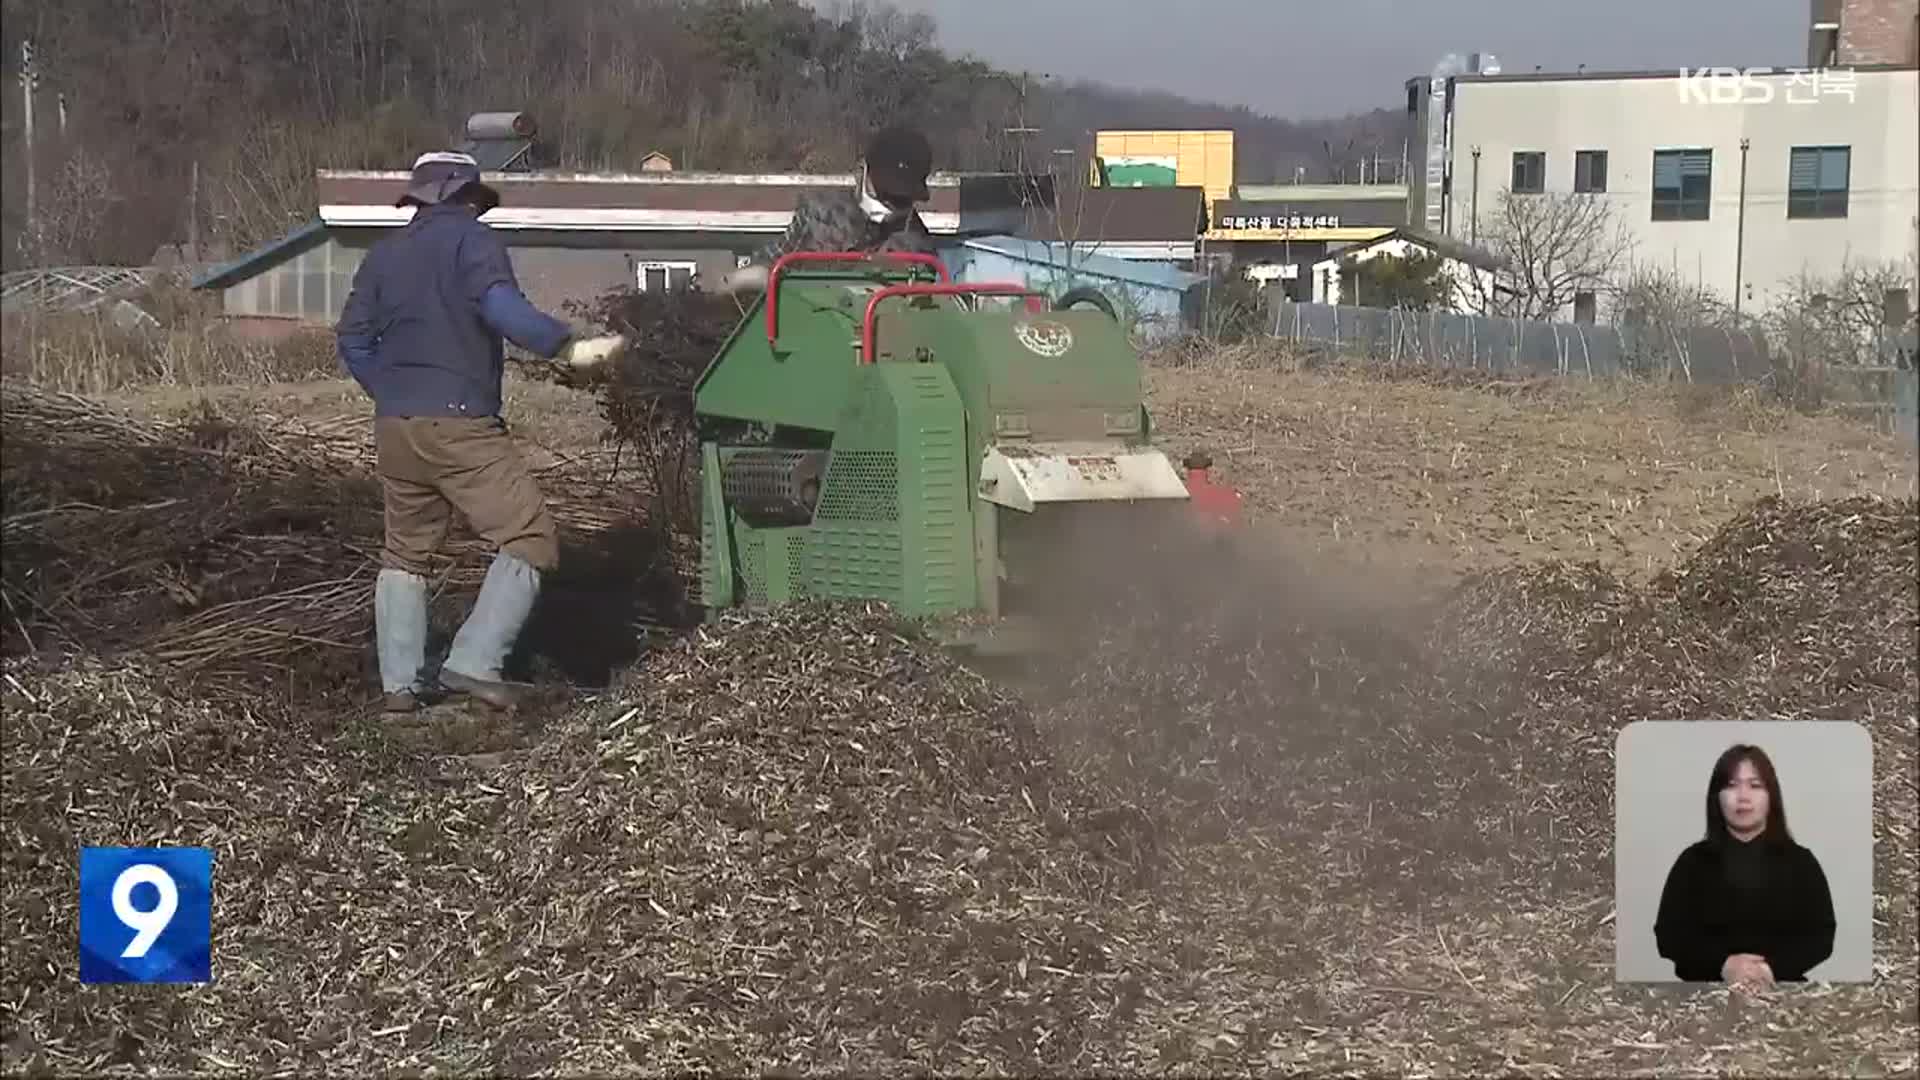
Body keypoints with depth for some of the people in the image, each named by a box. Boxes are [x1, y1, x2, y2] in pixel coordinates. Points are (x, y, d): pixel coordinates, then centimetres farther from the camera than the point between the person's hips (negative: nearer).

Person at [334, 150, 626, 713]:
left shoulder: (384, 253, 18)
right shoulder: (473, 239, -1)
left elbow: (353, 337, 16)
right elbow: (502, 306, -19)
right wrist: (568, 346, -22)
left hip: (394, 426, 7)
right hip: (459, 423, -7)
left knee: (405, 552, 17)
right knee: (529, 538, -4)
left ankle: (399, 683, 14)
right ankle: (473, 662, -14)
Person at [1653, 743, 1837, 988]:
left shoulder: (1800, 862, 12)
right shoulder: (1693, 861, 10)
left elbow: (1821, 936, 5)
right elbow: (1669, 935, 3)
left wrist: (1774, 968, -13)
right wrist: (1723, 964, -14)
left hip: (1780, 990, 1)